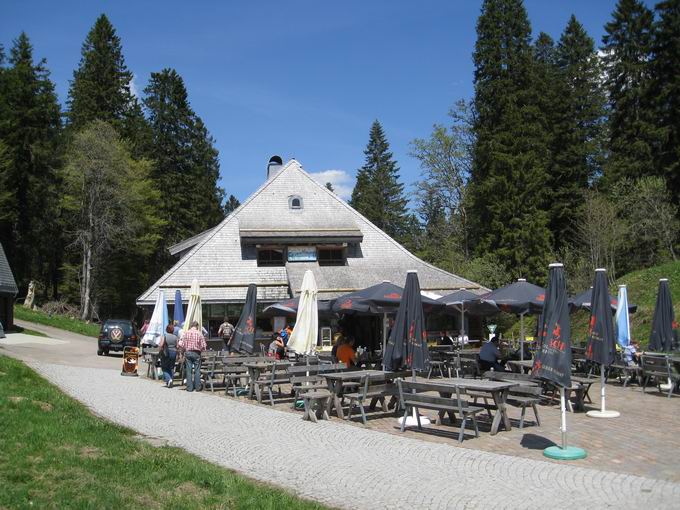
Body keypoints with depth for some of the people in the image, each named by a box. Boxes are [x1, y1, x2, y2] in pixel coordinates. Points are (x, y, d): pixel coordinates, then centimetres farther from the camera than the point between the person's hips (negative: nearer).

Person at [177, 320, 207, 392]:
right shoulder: (199, 333, -3)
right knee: (197, 370, 6)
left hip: (187, 353, 1)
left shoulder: (186, 333, 1)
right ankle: (197, 387, 8)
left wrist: (182, 351, 10)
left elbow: (180, 344, -5)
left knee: (188, 370, 5)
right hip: (196, 353, -1)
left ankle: (189, 387, 5)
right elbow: (204, 346, -5)